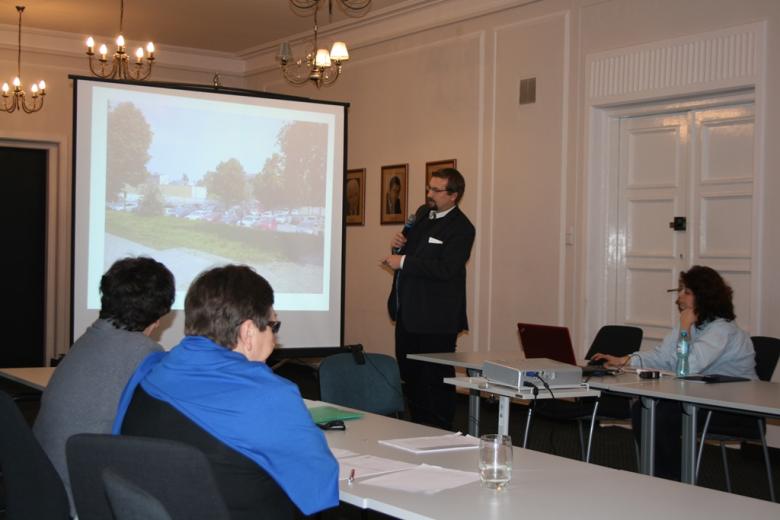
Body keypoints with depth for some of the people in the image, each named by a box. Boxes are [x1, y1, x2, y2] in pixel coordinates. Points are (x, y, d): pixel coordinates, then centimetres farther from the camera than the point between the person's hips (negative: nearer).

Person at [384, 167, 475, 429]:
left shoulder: (460, 228, -15)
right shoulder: (423, 213, 11)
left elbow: (446, 268, -26)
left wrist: (403, 262, -23)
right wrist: (399, 244, 1)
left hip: (435, 319, -9)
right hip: (408, 312, 9)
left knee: (435, 379, -1)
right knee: (409, 374, 17)